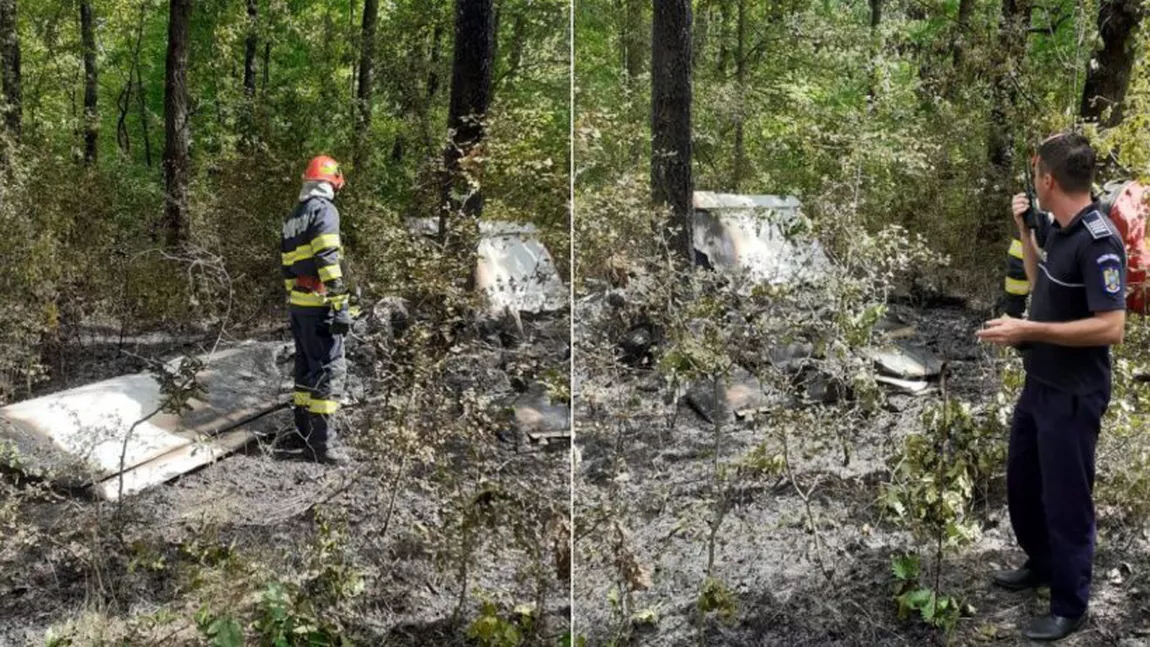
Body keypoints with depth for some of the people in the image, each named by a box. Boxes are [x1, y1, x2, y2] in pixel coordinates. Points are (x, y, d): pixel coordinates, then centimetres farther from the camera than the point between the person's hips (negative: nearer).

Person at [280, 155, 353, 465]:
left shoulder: (294, 216, 17)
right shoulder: (324, 209, -10)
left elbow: (289, 264, 18)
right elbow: (328, 261, -19)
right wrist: (340, 306, -21)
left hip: (298, 302, 9)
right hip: (319, 303, -9)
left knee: (306, 367, 16)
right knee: (329, 369, -6)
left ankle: (304, 431, 22)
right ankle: (322, 443, -6)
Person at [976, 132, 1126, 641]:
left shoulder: (1098, 241, -24)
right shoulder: (1058, 230, 4)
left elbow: (1111, 328, -28)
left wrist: (1028, 330, -28)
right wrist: (1023, 231, 10)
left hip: (1073, 396, -9)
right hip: (1039, 385, 9)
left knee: (1066, 499, 4)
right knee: (1022, 484, 22)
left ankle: (1069, 607, 19)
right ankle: (1042, 564, 43)